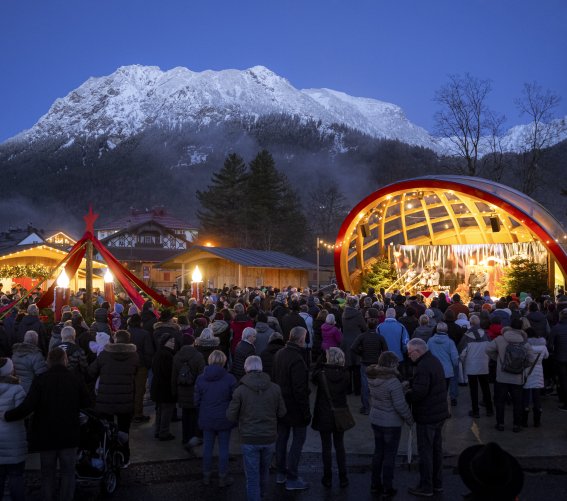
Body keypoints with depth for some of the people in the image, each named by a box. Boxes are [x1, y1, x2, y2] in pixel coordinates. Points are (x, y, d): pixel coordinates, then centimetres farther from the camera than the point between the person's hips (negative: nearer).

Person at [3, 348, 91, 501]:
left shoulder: (40, 380, -9)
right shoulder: (75, 380, -4)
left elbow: (27, 407, -19)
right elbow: (87, 404, 3)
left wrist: (6, 415, -7)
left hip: (46, 435, 0)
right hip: (69, 436, 0)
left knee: (48, 474, 13)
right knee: (67, 473, 10)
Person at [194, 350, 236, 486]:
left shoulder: (200, 379, -5)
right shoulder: (229, 379, -13)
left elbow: (197, 401, 0)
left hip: (206, 419, 3)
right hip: (224, 419, -3)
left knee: (207, 447, 14)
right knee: (223, 448, 8)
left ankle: (206, 476, 25)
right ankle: (223, 478, 17)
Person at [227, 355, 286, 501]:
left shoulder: (240, 390, -13)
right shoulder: (275, 388, -6)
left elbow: (231, 416, -8)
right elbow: (281, 413, 1)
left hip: (249, 439, -3)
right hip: (269, 438, 4)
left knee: (252, 475, 5)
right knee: (264, 469, 25)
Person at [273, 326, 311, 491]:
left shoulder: (279, 354, 2)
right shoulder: (297, 360, -25)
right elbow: (300, 389, -24)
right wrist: (306, 412, -17)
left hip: (280, 404, 8)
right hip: (295, 407, -8)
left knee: (282, 437, 18)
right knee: (298, 440, 3)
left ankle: (281, 473, 30)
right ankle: (292, 478, 7)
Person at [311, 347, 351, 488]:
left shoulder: (321, 374, -17)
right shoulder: (345, 375, -11)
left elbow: (313, 378, 4)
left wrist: (321, 360, 0)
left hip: (324, 415, -2)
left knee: (326, 446, 9)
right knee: (339, 445, 15)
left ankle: (327, 478, 17)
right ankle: (343, 478, 19)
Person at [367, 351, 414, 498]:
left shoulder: (373, 378, -2)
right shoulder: (393, 382, -25)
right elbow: (400, 405, -23)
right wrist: (410, 419, -6)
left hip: (376, 420, 7)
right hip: (391, 423, -7)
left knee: (378, 452, 18)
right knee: (389, 455, 7)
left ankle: (375, 485, 28)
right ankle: (387, 488, 17)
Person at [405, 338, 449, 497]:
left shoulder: (423, 367, -24)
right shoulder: (434, 361, 9)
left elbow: (418, 392, -29)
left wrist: (404, 398, -13)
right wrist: (410, 384, 8)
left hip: (426, 417, -10)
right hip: (439, 413, 10)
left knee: (425, 452, 1)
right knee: (436, 448, 18)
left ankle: (426, 487, 11)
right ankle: (437, 483, 28)